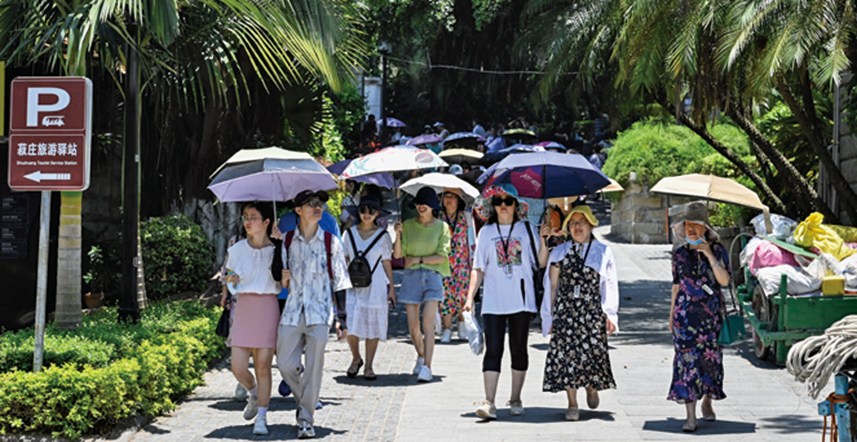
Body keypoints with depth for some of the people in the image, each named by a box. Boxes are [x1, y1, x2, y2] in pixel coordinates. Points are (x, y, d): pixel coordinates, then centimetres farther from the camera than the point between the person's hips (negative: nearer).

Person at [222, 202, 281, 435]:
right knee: (238, 368, -2)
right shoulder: (237, 249, 6)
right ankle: (253, 394, 31)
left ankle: (262, 418, 8)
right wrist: (231, 280, -8)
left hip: (268, 308, -2)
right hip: (244, 307, 2)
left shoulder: (276, 249, 0)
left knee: (263, 366, -3)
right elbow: (229, 277, 17)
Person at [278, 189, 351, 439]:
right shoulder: (287, 242, 7)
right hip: (292, 311, 2)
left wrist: (342, 319, 2)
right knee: (286, 364, -1)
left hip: (320, 312, -2)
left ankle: (306, 419, 7)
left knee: (314, 368, -3)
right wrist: (282, 279, -7)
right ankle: (304, 401, 26)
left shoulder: (331, 243, 4)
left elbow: (339, 282, 5)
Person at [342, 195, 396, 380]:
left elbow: (387, 263, 5)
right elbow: (344, 259, 12)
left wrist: (392, 287, 3)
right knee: (351, 326, -7)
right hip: (353, 285, 1)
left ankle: (369, 366, 12)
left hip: (375, 287, -1)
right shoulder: (350, 233, 7)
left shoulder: (382, 235, 3)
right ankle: (356, 359, 17)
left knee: (373, 326, 1)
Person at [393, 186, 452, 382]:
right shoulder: (408, 225, 7)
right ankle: (421, 356, 31)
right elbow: (397, 254, 0)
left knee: (428, 323, -15)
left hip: (432, 276, -2)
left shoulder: (441, 227, 4)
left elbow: (442, 256, -2)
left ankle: (426, 367, -17)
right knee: (413, 326, 5)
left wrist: (418, 259, -8)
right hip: (411, 276, 2)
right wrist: (398, 234, -15)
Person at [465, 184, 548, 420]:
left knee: (518, 350, 7)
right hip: (493, 301, 0)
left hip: (521, 300, 0)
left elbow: (541, 262, 3)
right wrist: (470, 297, 0)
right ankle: (489, 403, -11)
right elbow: (478, 269, 8)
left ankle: (516, 400, 18)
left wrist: (543, 241, -11)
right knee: (493, 350, -7)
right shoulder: (486, 232, 8)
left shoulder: (526, 230, 6)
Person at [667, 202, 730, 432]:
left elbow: (724, 280, -12)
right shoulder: (680, 253, 6)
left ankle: (707, 403, 28)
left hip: (711, 312, 0)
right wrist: (672, 315, 11)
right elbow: (676, 285, 12)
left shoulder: (717, 250, 0)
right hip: (685, 313, 0)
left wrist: (709, 255, -18)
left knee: (710, 357, 5)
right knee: (687, 358, -8)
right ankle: (691, 415, -9)